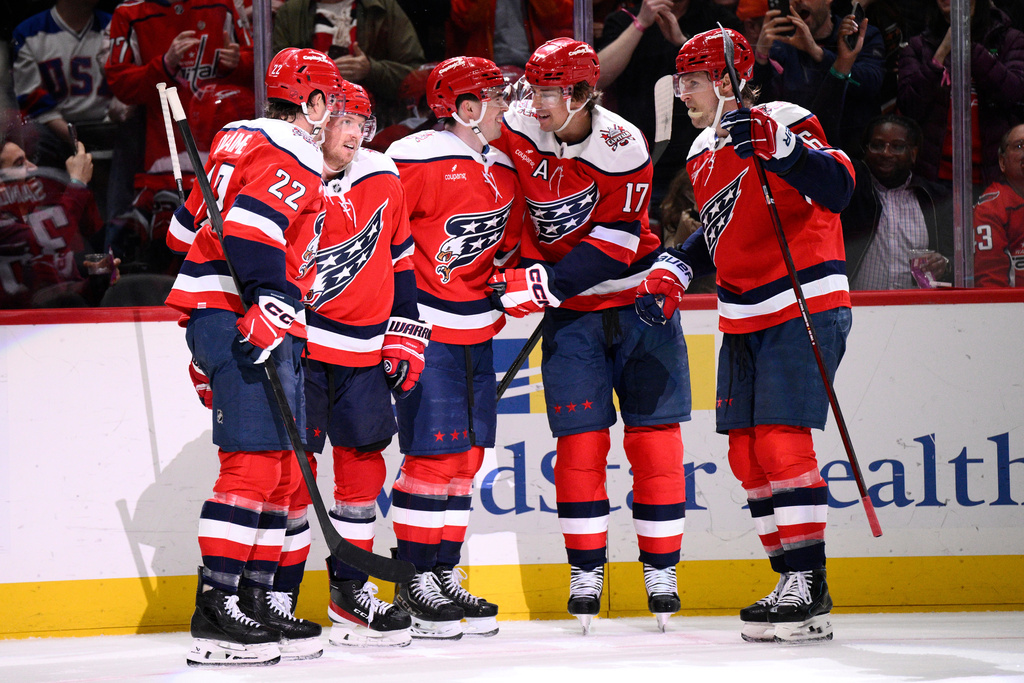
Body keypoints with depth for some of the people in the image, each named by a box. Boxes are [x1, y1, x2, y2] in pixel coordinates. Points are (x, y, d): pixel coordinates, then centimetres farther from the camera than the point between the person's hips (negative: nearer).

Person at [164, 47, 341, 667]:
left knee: (283, 469, 12)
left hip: (218, 317, 11)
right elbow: (250, 227, -24)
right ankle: (216, 610, -18)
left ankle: (257, 598, 14)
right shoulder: (292, 160, -8)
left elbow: (189, 226, 26)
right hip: (239, 317, -11)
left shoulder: (242, 143, 22)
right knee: (255, 463, -15)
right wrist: (268, 302, -29)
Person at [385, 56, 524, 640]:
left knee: (466, 454, 9)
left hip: (476, 333, 8)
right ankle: (414, 586, -3)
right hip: (426, 327, -8)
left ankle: (447, 577, 17)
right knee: (434, 453, -10)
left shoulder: (503, 170, 12)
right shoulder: (419, 160, -15)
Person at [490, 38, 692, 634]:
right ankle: (586, 570, 6)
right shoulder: (517, 130, -7)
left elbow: (613, 244, -20)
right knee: (580, 442, -4)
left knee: (655, 438, -2)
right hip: (569, 314, 2)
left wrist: (546, 284, -26)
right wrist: (527, 267, -2)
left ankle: (661, 569, 7)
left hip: (637, 301, -2)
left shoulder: (621, 146, -18)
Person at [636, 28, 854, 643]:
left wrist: (778, 146, -37)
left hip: (806, 309, -9)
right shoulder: (704, 154, 15)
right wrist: (674, 271, 13)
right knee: (747, 454, 6)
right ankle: (795, 585, 13)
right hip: (743, 320, 9)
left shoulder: (782, 124, -13)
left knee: (782, 444, -15)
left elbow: (838, 189, -27)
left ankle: (809, 586, -10)